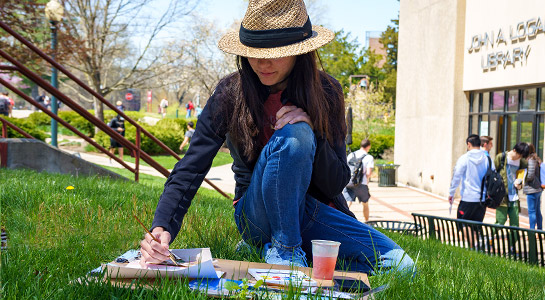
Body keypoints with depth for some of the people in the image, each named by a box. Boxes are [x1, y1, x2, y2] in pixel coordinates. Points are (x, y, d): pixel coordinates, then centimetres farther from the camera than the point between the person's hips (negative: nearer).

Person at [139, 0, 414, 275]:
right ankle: (285, 251, -16)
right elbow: (189, 171, -18)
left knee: (401, 266, -18)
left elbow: (336, 184, -6)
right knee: (293, 135, -32)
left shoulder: (326, 92, -6)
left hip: (316, 215, 4)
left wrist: (312, 134, -25)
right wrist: (162, 227, -35)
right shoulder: (231, 93, -12)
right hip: (258, 217, -4)